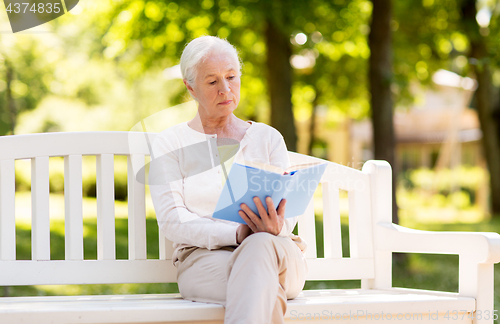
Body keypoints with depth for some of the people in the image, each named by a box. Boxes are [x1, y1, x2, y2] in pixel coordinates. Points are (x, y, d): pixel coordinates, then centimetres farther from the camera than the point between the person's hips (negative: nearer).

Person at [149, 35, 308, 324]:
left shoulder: (268, 138, 19)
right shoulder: (170, 145, 12)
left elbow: (288, 210, 8)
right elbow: (172, 220, -2)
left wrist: (275, 228, -21)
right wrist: (238, 234, -20)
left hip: (277, 254, 2)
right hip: (203, 257, -2)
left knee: (260, 246, -39)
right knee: (267, 293, -39)